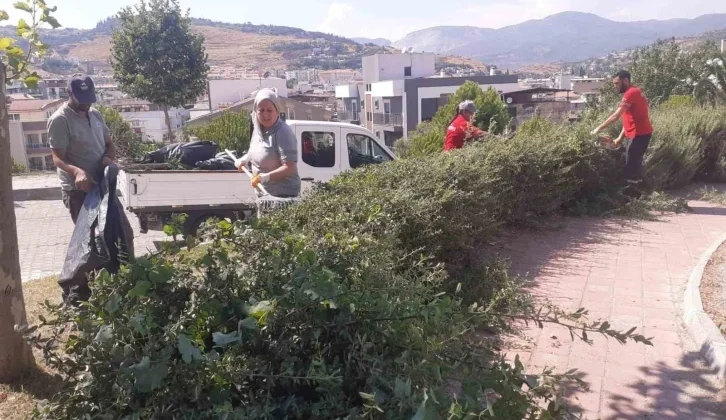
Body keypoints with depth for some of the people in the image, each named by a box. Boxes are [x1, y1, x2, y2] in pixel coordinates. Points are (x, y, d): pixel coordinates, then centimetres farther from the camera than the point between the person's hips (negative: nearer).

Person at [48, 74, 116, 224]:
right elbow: (58, 158, -18)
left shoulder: (95, 114, 8)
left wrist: (108, 157, -9)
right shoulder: (59, 120, -14)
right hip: (77, 189, -7)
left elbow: (108, 143, 15)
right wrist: (76, 171, -39)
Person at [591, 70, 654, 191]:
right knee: (635, 163, 16)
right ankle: (636, 188, 24)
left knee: (631, 164, -5)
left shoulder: (631, 93, -16)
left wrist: (599, 128, -20)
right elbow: (629, 119, 16)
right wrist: (620, 138, 12)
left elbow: (616, 115, -23)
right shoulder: (633, 93, 17)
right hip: (639, 133, 10)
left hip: (639, 134, -10)